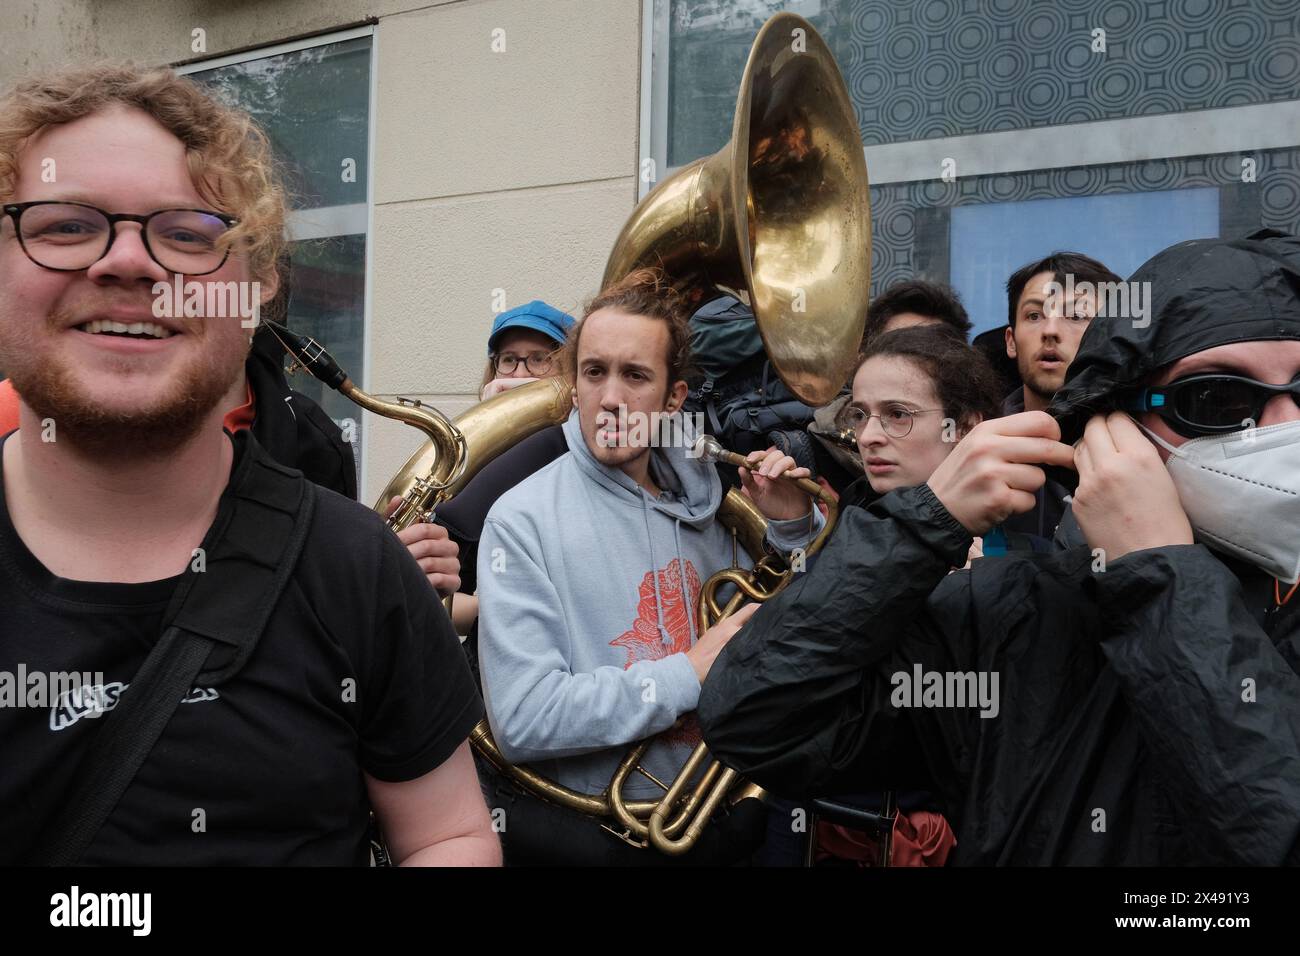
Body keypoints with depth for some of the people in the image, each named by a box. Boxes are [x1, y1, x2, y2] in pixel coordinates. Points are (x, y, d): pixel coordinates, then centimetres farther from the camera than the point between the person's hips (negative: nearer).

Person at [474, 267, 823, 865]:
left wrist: (793, 528, -8)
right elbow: (522, 721, -23)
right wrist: (690, 674, -22)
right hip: (582, 835, -4)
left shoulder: (702, 505, 1)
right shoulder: (523, 519, -14)